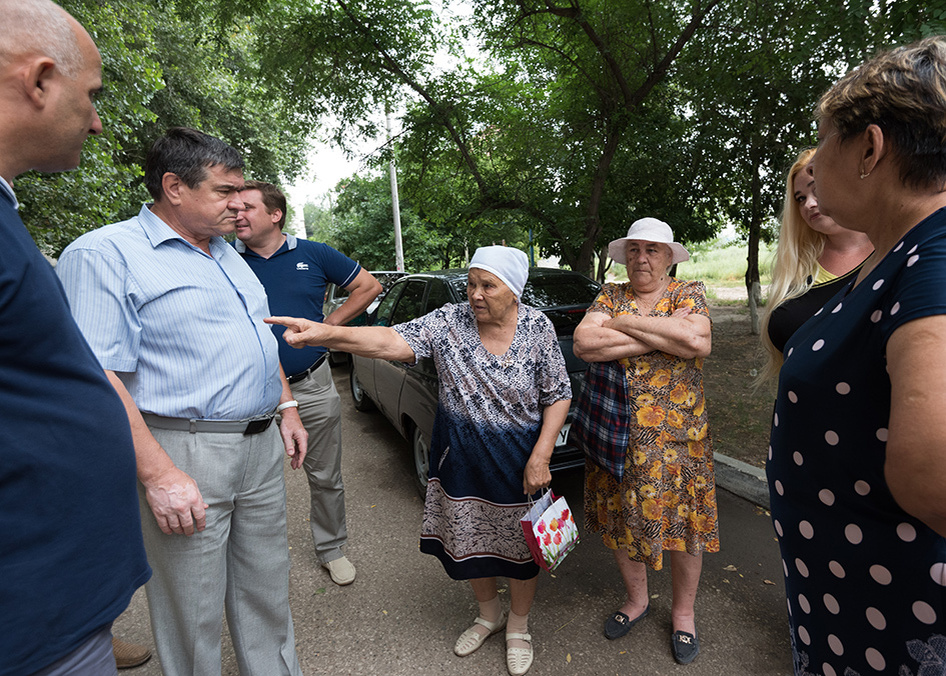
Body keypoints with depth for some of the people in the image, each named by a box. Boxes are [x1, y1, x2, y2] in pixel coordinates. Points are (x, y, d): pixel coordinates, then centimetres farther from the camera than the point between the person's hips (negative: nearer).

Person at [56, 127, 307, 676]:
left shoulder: (229, 255, 14)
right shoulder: (105, 254, -11)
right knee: (194, 612, 9)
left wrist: (287, 408, 15)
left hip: (262, 444, 8)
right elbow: (96, 377, -18)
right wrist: (158, 474, -22)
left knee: (268, 587, 20)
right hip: (186, 455, -7)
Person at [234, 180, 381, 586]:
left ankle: (331, 548, 33)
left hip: (313, 388, 0)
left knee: (325, 477, 13)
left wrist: (331, 324, 0)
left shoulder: (314, 255, 1)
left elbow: (368, 286, 8)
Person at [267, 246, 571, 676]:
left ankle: (518, 624, 43)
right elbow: (392, 341, -25)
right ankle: (488, 613, 48)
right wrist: (325, 334, -40)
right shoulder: (449, 321, -11)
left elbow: (558, 397, -6)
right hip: (459, 457, 2)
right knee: (469, 538, 18)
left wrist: (540, 458, -13)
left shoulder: (538, 328, -11)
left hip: (519, 460, -1)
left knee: (520, 543, 13)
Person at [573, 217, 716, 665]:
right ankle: (636, 599, 40)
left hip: (677, 437, -2)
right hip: (616, 435, 2)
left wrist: (625, 323, -15)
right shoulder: (610, 296, 4)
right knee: (621, 520, 14)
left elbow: (698, 342, -21)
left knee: (682, 523, 10)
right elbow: (584, 344, -15)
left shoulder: (689, 293, 1)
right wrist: (661, 334, -16)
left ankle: (683, 611, 36)